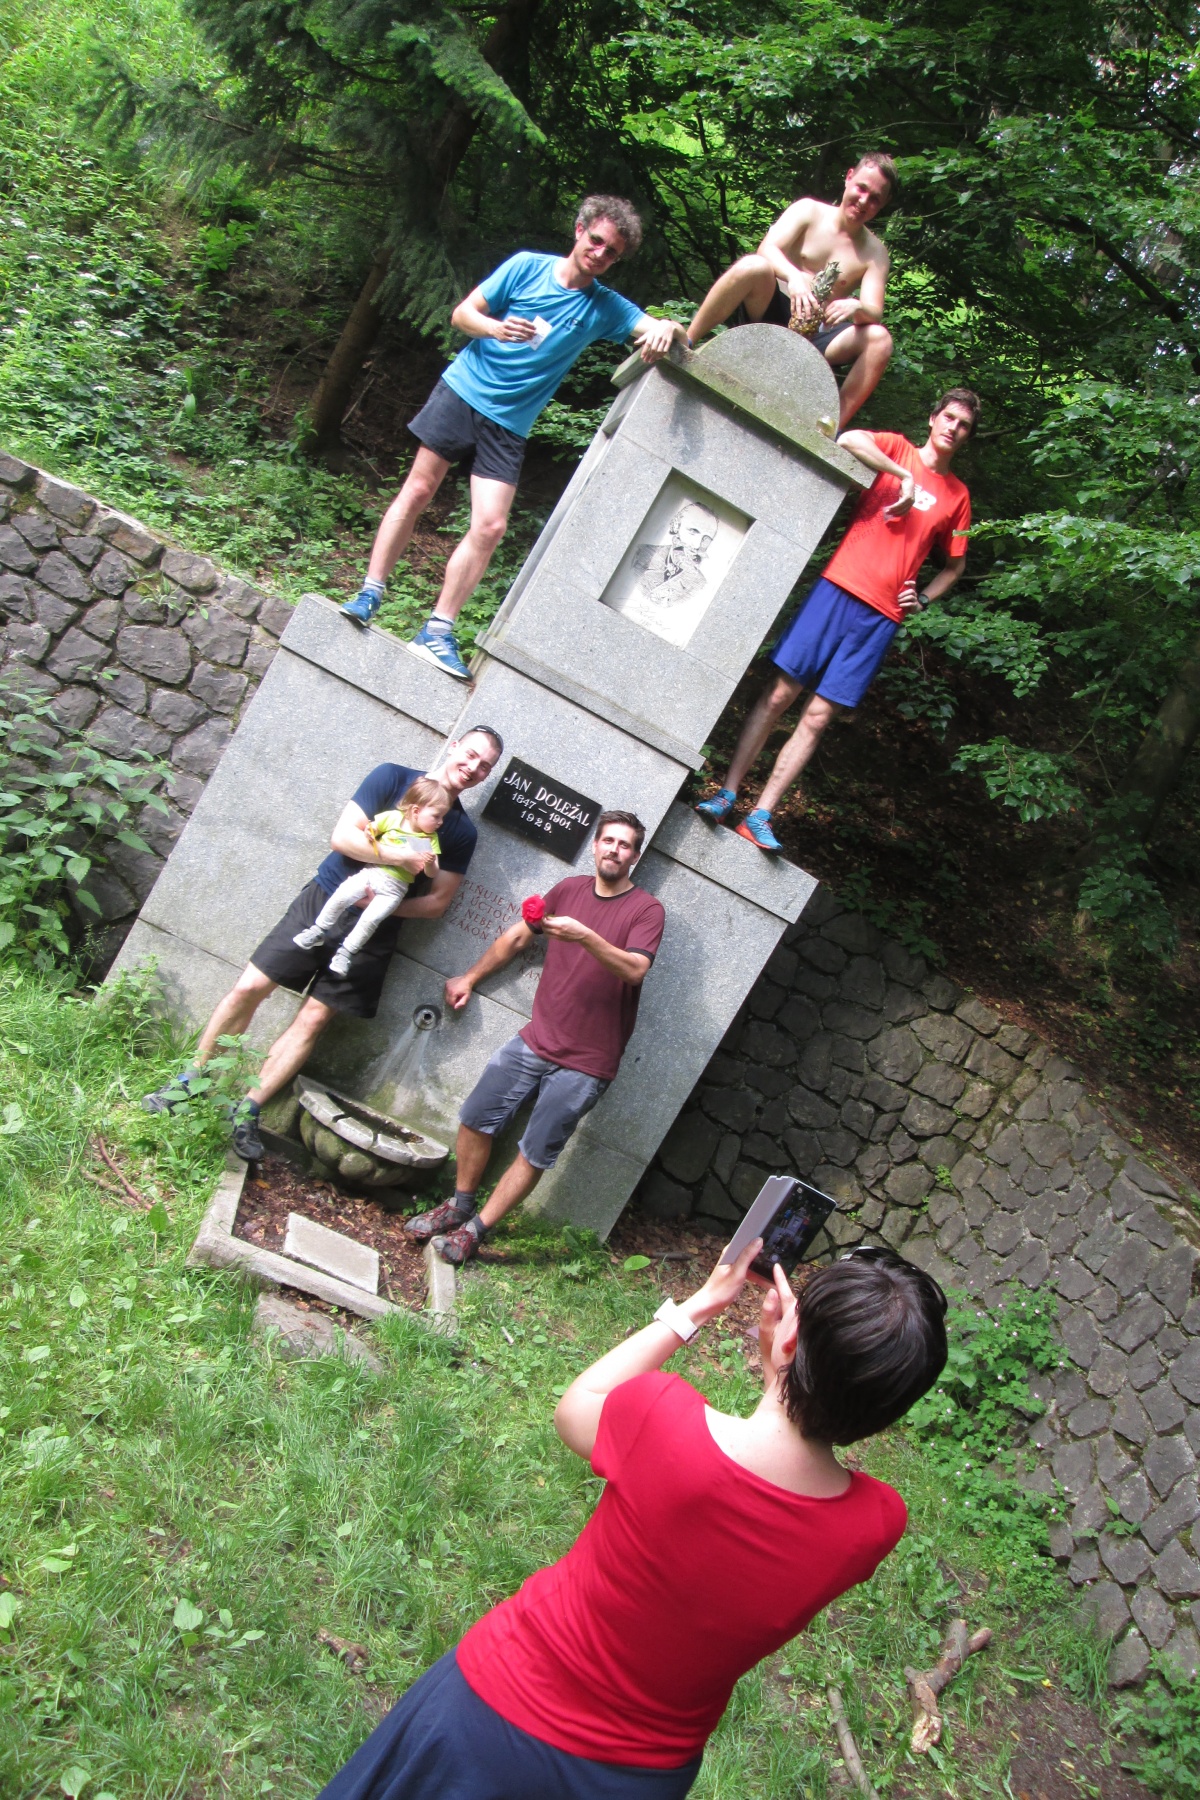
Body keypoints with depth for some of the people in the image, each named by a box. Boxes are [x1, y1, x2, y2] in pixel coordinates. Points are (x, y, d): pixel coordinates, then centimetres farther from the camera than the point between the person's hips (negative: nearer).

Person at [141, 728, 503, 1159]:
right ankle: (190, 1080, 12)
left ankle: (247, 1111, 7)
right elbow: (343, 836, -9)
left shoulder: (462, 831, 5)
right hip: (322, 900, -1)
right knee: (249, 987, -4)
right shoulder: (393, 776, -1)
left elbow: (437, 902, 3)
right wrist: (401, 857, -20)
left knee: (312, 1020, -3)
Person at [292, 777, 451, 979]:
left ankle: (345, 952, -5)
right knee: (340, 896, -18)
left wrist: (429, 863, -23)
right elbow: (368, 830, 12)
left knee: (370, 918, -22)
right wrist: (368, 836, -11)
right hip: (371, 873, 1)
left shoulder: (431, 839, 1)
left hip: (394, 888, -1)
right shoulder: (392, 818, 0)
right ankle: (318, 932, 4)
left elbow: (432, 873, -1)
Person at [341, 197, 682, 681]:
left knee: (490, 527, -11)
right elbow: (462, 314, 2)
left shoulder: (604, 308, 5)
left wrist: (665, 331, -25)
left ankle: (437, 632, -5)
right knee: (418, 490, -5)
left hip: (508, 423, 2)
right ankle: (369, 595, 5)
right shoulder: (527, 266, 0)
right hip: (463, 390, -1)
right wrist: (496, 327, -20)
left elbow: (662, 329, -1)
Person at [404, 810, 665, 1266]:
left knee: (535, 1155, 0)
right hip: (534, 1040, 5)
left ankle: (475, 1231, 14)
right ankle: (458, 1207, 27)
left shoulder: (647, 909, -9)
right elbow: (517, 937, 18)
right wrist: (470, 978, 24)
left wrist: (585, 936, -38)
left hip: (584, 1062, -5)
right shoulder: (569, 890, 6)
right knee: (476, 1119, 7)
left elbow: (634, 969, -25)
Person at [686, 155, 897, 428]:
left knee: (880, 338, -24)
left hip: (815, 336, 2)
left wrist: (857, 307, -29)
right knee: (754, 266, -31)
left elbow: (874, 315, -4)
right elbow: (767, 248, -12)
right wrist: (794, 276, -34)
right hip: (769, 314, -2)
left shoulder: (875, 254, 9)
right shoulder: (809, 211, 6)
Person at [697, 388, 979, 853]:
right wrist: (904, 477, -13)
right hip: (839, 589, -2)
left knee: (817, 716, -2)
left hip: (881, 617, 2)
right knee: (780, 694, -4)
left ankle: (760, 818, -1)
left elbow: (955, 564, 25)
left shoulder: (958, 495, 15)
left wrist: (923, 599, 7)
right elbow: (848, 440, -14)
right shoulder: (897, 449, 7)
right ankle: (726, 794, 4)